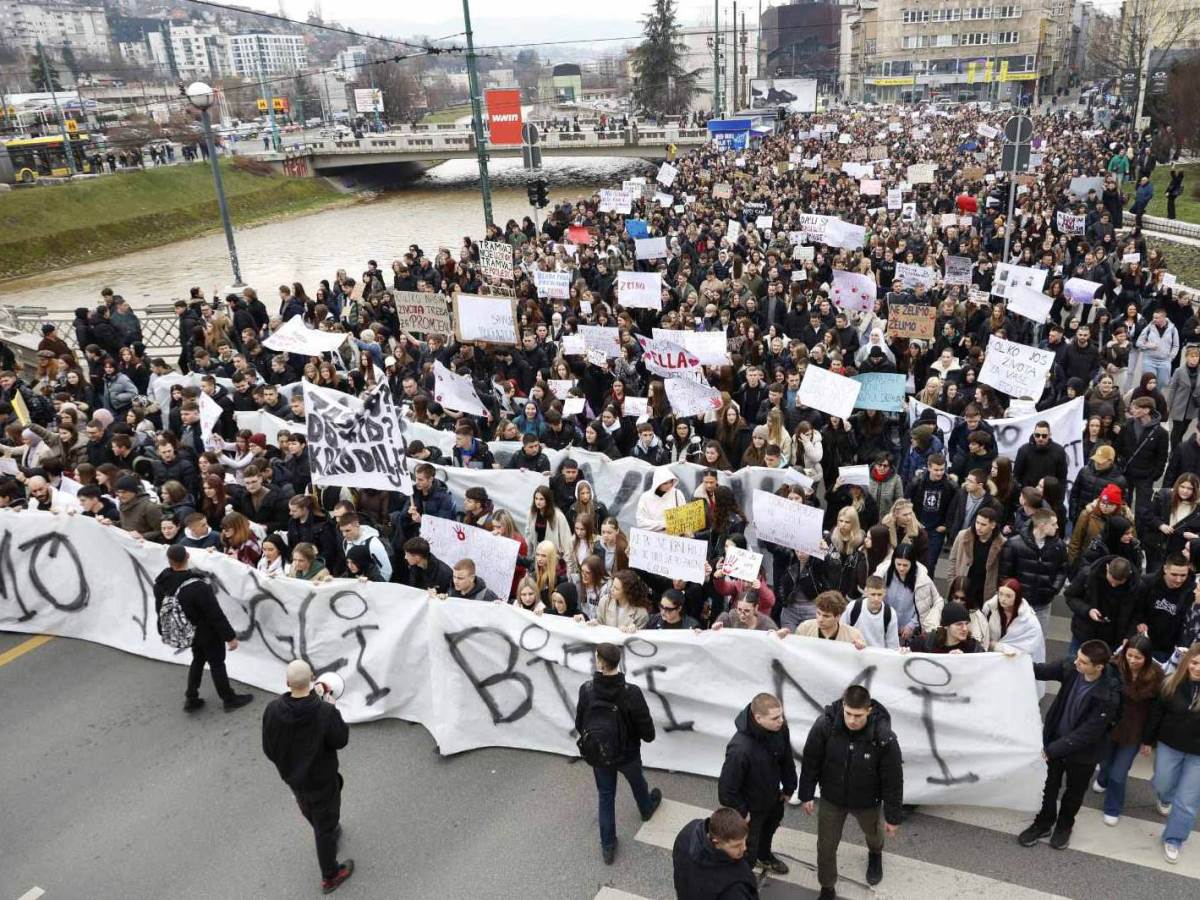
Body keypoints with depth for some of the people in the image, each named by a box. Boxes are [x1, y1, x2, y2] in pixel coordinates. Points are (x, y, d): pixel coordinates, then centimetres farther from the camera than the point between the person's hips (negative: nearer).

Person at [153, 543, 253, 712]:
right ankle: (230, 700, 26)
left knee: (198, 659, 26)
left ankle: (191, 699, 31)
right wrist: (230, 636, -17)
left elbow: (160, 610, 3)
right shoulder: (197, 586, -35)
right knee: (217, 663, 11)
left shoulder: (161, 582, -14)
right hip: (207, 632, -6)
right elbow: (215, 614, -27)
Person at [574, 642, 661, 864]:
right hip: (627, 752, -1)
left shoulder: (586, 690, -22)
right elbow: (646, 727, -19)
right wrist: (648, 737, 6)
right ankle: (647, 808, 61)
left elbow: (579, 723, -7)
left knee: (605, 797, 21)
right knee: (637, 783, 31)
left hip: (598, 754, 1)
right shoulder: (631, 692, -29)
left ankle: (607, 847, 29)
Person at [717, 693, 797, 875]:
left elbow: (786, 757, -1)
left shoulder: (780, 727, -24)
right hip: (750, 806, -7)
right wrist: (741, 812, -17)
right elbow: (727, 788, -30)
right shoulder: (740, 749, -44)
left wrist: (788, 787, 7)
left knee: (769, 828, 35)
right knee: (747, 855, 10)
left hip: (773, 798, 7)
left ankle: (764, 856, 66)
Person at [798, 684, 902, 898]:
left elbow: (893, 780, -18)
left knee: (873, 833, 29)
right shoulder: (825, 724, -28)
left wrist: (893, 816, -10)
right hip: (831, 799, 0)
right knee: (826, 846, 11)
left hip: (867, 801, 0)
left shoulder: (884, 738, -32)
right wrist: (807, 794, -4)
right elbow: (811, 760, -12)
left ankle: (875, 854, 65)